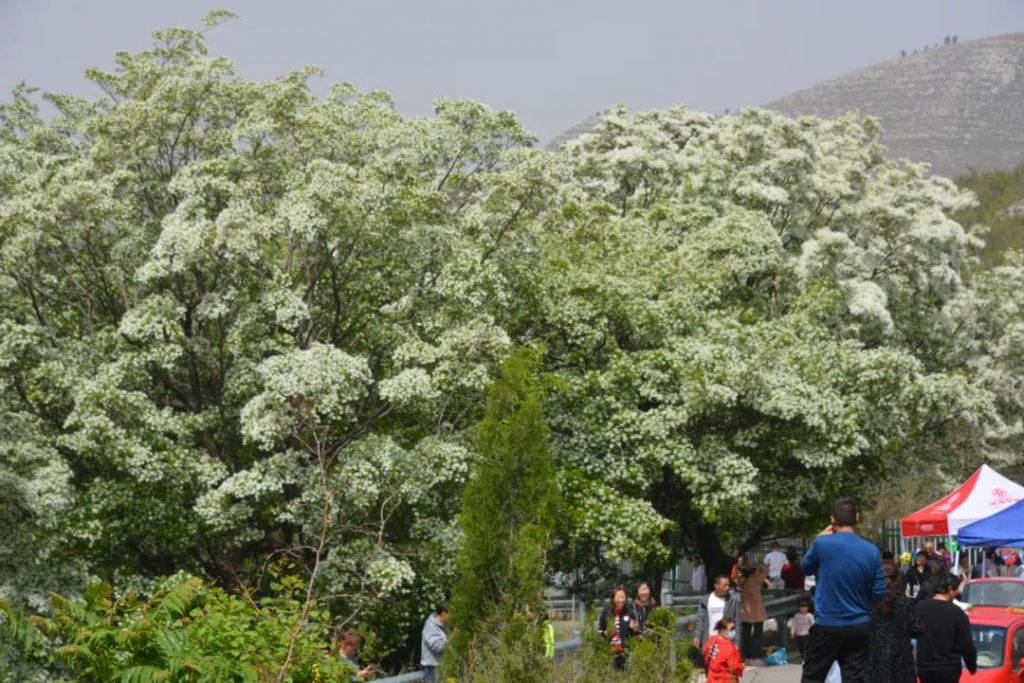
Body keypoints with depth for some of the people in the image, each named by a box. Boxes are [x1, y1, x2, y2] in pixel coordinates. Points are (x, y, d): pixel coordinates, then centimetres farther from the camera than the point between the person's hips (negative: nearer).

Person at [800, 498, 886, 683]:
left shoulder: (823, 544, -12)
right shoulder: (871, 551, -5)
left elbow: (805, 567, 8)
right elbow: (879, 592, 0)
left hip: (827, 626, -2)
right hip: (859, 627, 2)